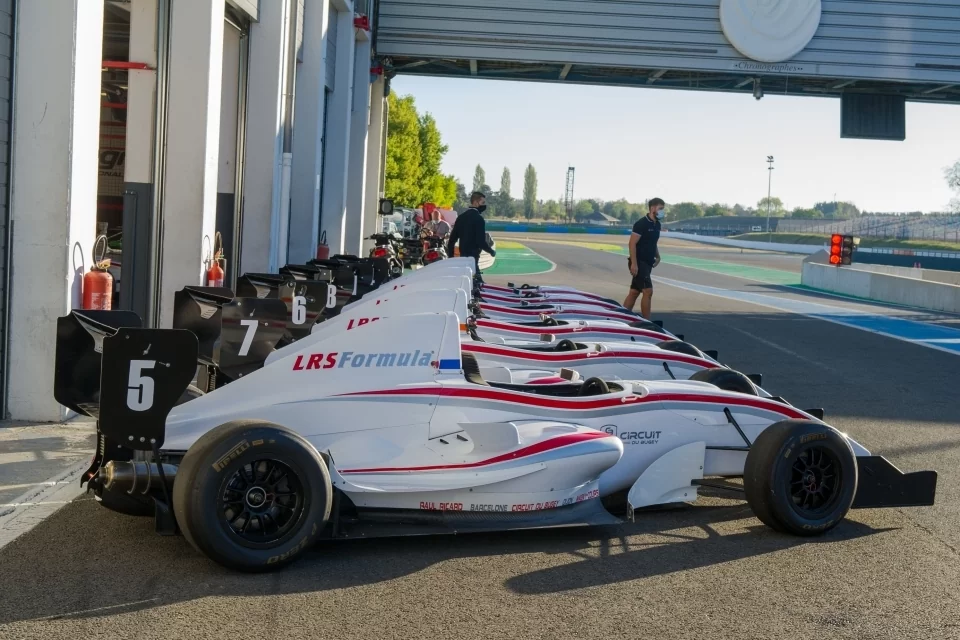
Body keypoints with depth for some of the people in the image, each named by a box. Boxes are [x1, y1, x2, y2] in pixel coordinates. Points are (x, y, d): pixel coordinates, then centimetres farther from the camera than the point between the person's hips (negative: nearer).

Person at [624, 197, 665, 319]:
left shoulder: (657, 225, 13)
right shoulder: (642, 223, -14)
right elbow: (632, 243, -18)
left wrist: (657, 256, 9)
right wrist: (633, 263, -23)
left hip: (647, 263, 8)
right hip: (639, 263, -8)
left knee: (634, 292, 10)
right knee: (648, 291, -11)